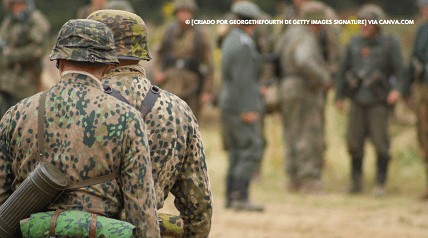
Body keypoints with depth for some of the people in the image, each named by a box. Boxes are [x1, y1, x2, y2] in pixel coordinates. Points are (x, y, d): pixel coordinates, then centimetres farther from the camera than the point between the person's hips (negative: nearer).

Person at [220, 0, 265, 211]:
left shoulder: (229, 41, 14)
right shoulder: (244, 45, -15)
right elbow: (242, 79, -21)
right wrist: (248, 109, -21)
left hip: (228, 105, 10)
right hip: (243, 106, -10)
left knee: (237, 151, 12)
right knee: (251, 150, -11)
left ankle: (231, 197, 11)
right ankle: (240, 196, -17)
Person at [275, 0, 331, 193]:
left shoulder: (288, 35, 13)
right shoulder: (306, 40, -17)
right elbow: (304, 61, -36)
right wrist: (323, 78, -24)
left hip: (286, 89, 10)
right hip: (305, 92, -10)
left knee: (293, 136, 13)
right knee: (309, 137, -9)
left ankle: (294, 179, 16)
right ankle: (309, 180, -12)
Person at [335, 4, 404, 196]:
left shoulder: (390, 44, -4)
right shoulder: (354, 43, 6)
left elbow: (399, 70, -9)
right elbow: (344, 70, 10)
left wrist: (396, 89, -26)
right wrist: (339, 96, 8)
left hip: (379, 102, -3)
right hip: (358, 101, 3)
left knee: (380, 143, -6)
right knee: (354, 142, 3)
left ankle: (380, 184, 3)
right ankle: (355, 182, 14)